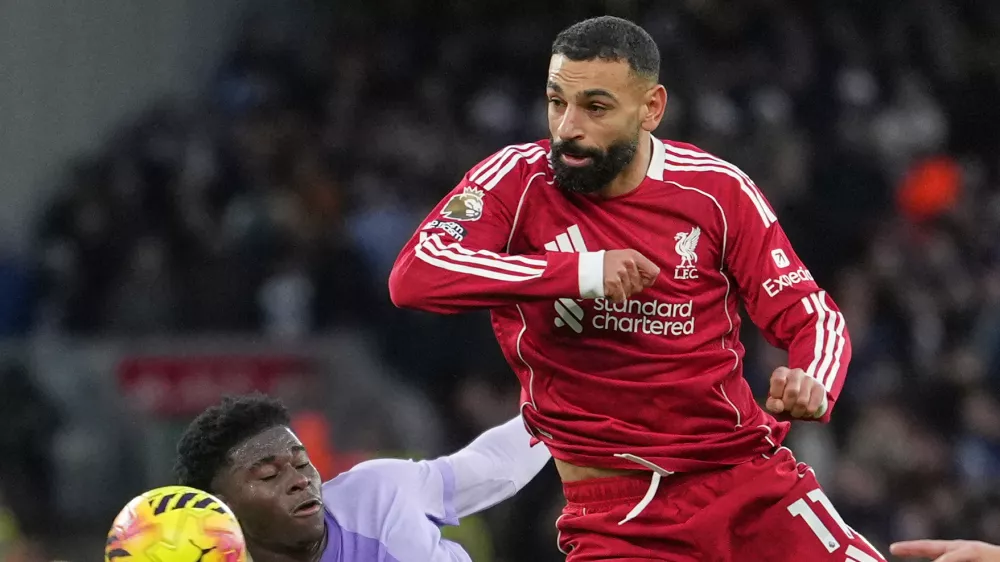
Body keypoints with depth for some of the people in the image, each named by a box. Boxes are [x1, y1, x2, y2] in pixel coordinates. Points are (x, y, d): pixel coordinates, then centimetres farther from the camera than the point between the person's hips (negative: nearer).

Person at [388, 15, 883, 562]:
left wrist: (812, 386, -19)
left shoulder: (717, 188, -1)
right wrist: (580, 270, -28)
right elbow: (411, 277, -21)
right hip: (615, 510, -2)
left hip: (750, 479, 2)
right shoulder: (517, 181, -6)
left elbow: (810, 315, 5)